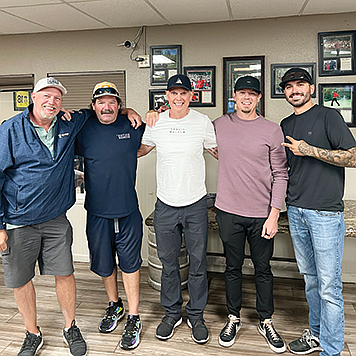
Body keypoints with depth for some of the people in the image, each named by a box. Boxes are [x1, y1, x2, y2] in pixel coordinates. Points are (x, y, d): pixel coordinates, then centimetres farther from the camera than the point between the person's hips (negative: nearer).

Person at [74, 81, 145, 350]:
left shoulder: (131, 126, 0)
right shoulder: (84, 129, 1)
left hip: (128, 210, -1)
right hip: (97, 211, 1)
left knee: (130, 263, 6)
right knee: (104, 263, 15)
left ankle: (134, 318, 22)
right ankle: (115, 305, 40)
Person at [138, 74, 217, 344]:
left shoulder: (203, 122, -3)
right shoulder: (156, 122, 2)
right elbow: (140, 149, 17)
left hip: (196, 204, -1)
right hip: (165, 205, 2)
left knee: (198, 263, 9)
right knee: (168, 263, 13)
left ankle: (196, 315, 29)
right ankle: (172, 312, 34)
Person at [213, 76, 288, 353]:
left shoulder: (272, 130, -2)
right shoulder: (219, 125, 3)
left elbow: (280, 175, -2)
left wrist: (274, 214, -8)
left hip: (262, 214, -1)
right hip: (229, 211, 1)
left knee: (263, 269, 12)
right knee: (233, 267, 14)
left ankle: (266, 322, 31)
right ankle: (233, 318, 33)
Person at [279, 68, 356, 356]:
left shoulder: (328, 116, -4)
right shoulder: (286, 124, 15)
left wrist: (310, 150, -15)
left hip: (325, 212, -6)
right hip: (296, 210, 6)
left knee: (329, 285, -1)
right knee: (310, 278, 17)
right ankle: (316, 333, 32)